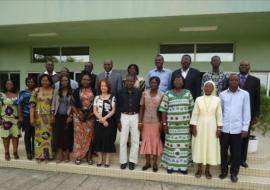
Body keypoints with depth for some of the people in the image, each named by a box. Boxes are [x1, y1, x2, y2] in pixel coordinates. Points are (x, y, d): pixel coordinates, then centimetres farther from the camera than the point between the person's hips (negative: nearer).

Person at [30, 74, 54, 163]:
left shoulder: (53, 91, 2)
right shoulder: (36, 90, 3)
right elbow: (32, 104, 0)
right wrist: (32, 117, -7)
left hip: (49, 117, 0)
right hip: (39, 116, 0)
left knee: (48, 135, 4)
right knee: (39, 135, 5)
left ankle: (47, 155, 15)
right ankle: (40, 155, 16)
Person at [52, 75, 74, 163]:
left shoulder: (72, 92, -2)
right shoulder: (56, 91, 5)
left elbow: (73, 105, -1)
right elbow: (53, 103, 7)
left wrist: (70, 116, -7)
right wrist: (53, 115, 1)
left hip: (67, 116, -2)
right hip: (58, 116, 2)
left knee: (67, 135, 3)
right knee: (58, 135, 3)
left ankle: (66, 155, 14)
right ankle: (59, 155, 11)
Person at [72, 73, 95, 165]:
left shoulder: (93, 91, 3)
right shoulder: (77, 91, 3)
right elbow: (73, 104, 1)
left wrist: (91, 114, -10)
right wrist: (78, 114, -9)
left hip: (90, 116, 0)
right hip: (79, 116, 0)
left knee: (89, 136, 4)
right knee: (79, 135, 1)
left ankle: (89, 156, 13)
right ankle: (78, 156, 12)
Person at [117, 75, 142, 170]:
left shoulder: (138, 92, -1)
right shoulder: (121, 92, 0)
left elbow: (141, 106, 3)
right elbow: (118, 107, 2)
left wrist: (140, 120, -1)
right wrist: (118, 121, -3)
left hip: (135, 117, 0)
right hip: (124, 117, 0)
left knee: (135, 140, 5)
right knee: (123, 140, 4)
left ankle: (132, 161, 19)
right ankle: (123, 161, 18)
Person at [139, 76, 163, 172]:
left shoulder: (161, 95, -3)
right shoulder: (144, 93, 1)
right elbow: (141, 108, 1)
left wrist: (162, 123, -6)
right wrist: (140, 121, -4)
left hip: (156, 122, -1)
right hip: (146, 121, 2)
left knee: (155, 141, 6)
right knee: (146, 140, 7)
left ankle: (155, 163, 18)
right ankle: (147, 162, 21)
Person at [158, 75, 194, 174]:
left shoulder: (188, 93, 5)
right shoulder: (168, 94, -2)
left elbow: (191, 109, 7)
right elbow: (164, 110, -3)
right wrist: (164, 123, -7)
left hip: (185, 124, 2)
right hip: (171, 124, -2)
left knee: (184, 145, 7)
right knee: (172, 144, 4)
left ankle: (183, 166, 20)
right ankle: (170, 165, 18)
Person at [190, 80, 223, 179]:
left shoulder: (217, 100, 0)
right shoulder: (198, 99, -1)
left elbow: (219, 115, 1)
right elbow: (195, 114, 0)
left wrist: (219, 128, -3)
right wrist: (194, 127, -5)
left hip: (212, 126, 0)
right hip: (200, 126, 0)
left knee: (211, 147, 5)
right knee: (199, 146, 6)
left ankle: (207, 170, 20)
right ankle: (199, 169, 21)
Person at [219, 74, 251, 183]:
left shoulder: (245, 94, 1)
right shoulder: (222, 94, 4)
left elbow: (246, 112, 1)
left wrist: (245, 128, -2)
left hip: (237, 129, -1)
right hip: (224, 128, 1)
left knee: (236, 153, 8)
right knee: (223, 151, 10)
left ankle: (234, 173, 24)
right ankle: (224, 171, 26)